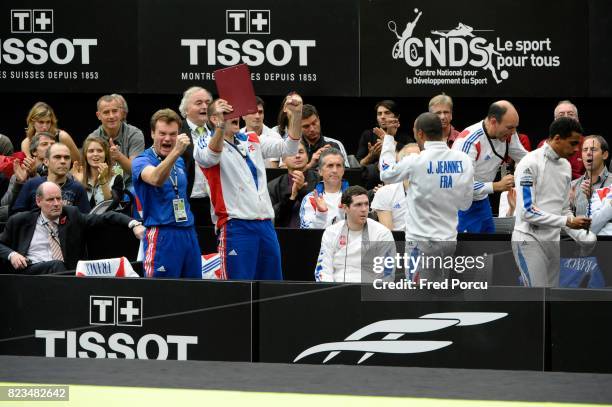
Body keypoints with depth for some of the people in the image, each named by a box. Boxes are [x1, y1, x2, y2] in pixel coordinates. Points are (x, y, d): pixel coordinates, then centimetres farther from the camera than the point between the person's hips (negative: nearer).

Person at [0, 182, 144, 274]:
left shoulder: (71, 215, 14)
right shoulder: (21, 221, 14)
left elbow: (105, 218, 8)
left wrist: (133, 224, -8)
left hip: (67, 273, 1)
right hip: (32, 270, -1)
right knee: (56, 265, -32)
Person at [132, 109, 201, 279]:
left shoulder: (180, 162, 16)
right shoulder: (142, 161, -6)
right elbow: (156, 179, -30)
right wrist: (176, 152, -42)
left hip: (189, 232, 7)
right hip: (162, 235, -7)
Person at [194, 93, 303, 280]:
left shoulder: (252, 141, 18)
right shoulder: (207, 144, 1)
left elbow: (288, 148, 13)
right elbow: (211, 157, -22)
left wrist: (296, 115, -3)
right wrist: (221, 124, -38)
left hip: (266, 224, 6)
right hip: (236, 226, -6)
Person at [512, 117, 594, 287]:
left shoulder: (565, 165, 11)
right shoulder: (531, 163, -12)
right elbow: (527, 211, -18)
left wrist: (583, 238, 2)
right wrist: (567, 222, -18)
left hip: (553, 241, 8)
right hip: (529, 240, -8)